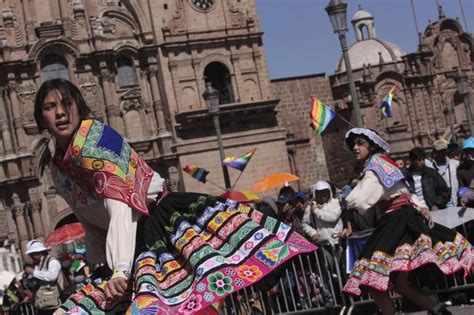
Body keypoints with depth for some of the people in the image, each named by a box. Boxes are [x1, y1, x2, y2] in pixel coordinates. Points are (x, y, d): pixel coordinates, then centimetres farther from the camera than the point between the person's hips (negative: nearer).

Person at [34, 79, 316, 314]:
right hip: (138, 242, 6)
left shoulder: (92, 136, -14)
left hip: (160, 215, -6)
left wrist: (121, 270, -36)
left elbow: (121, 207, -26)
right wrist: (98, 276, 22)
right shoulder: (57, 170, 12)